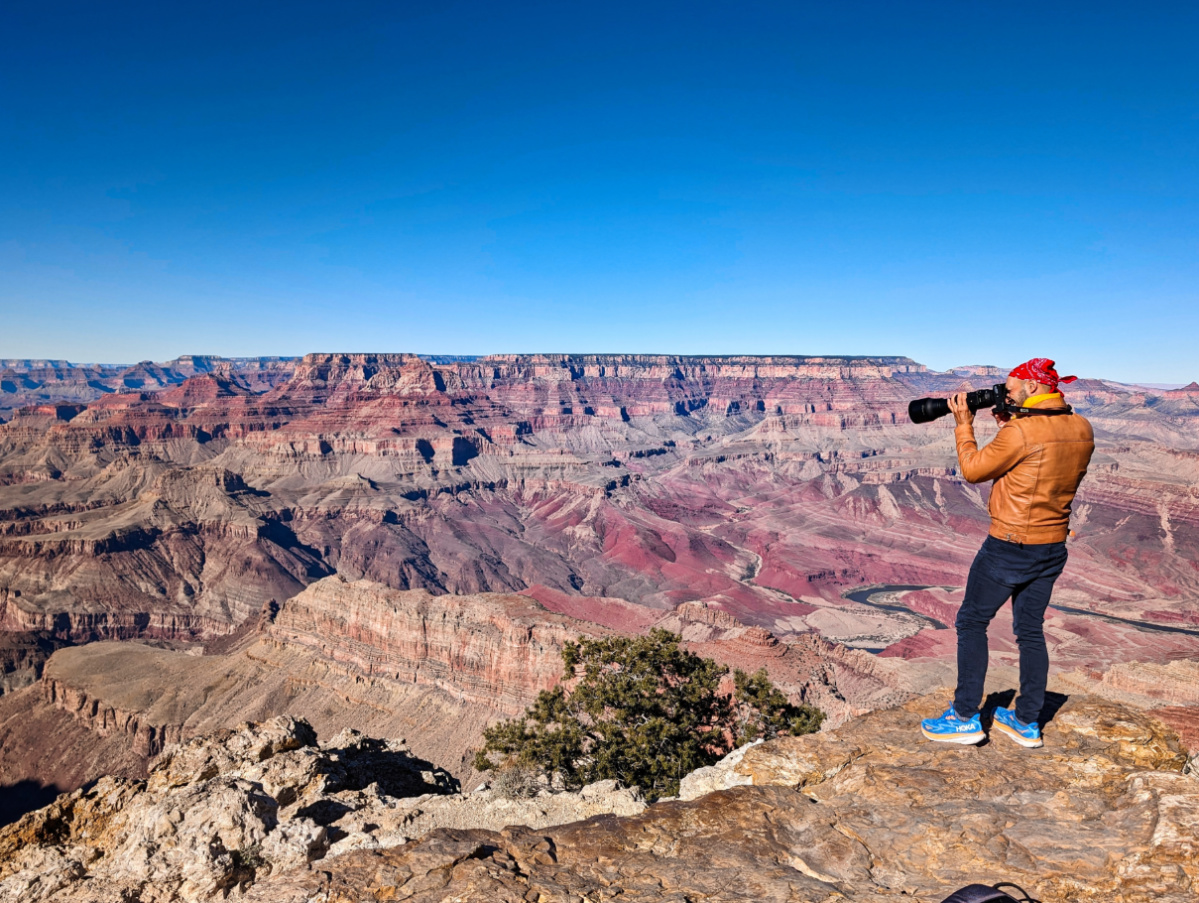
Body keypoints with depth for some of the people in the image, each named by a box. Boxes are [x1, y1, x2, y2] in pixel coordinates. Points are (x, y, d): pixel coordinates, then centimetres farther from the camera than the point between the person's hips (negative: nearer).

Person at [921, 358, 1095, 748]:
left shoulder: (1021, 432, -22)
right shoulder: (1082, 430, 3)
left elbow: (973, 470, -11)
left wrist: (964, 423, -2)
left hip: (1009, 548, -8)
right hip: (1053, 548, 8)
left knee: (971, 623, 6)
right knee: (1031, 631, 17)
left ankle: (966, 718, 12)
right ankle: (1027, 722, 26)